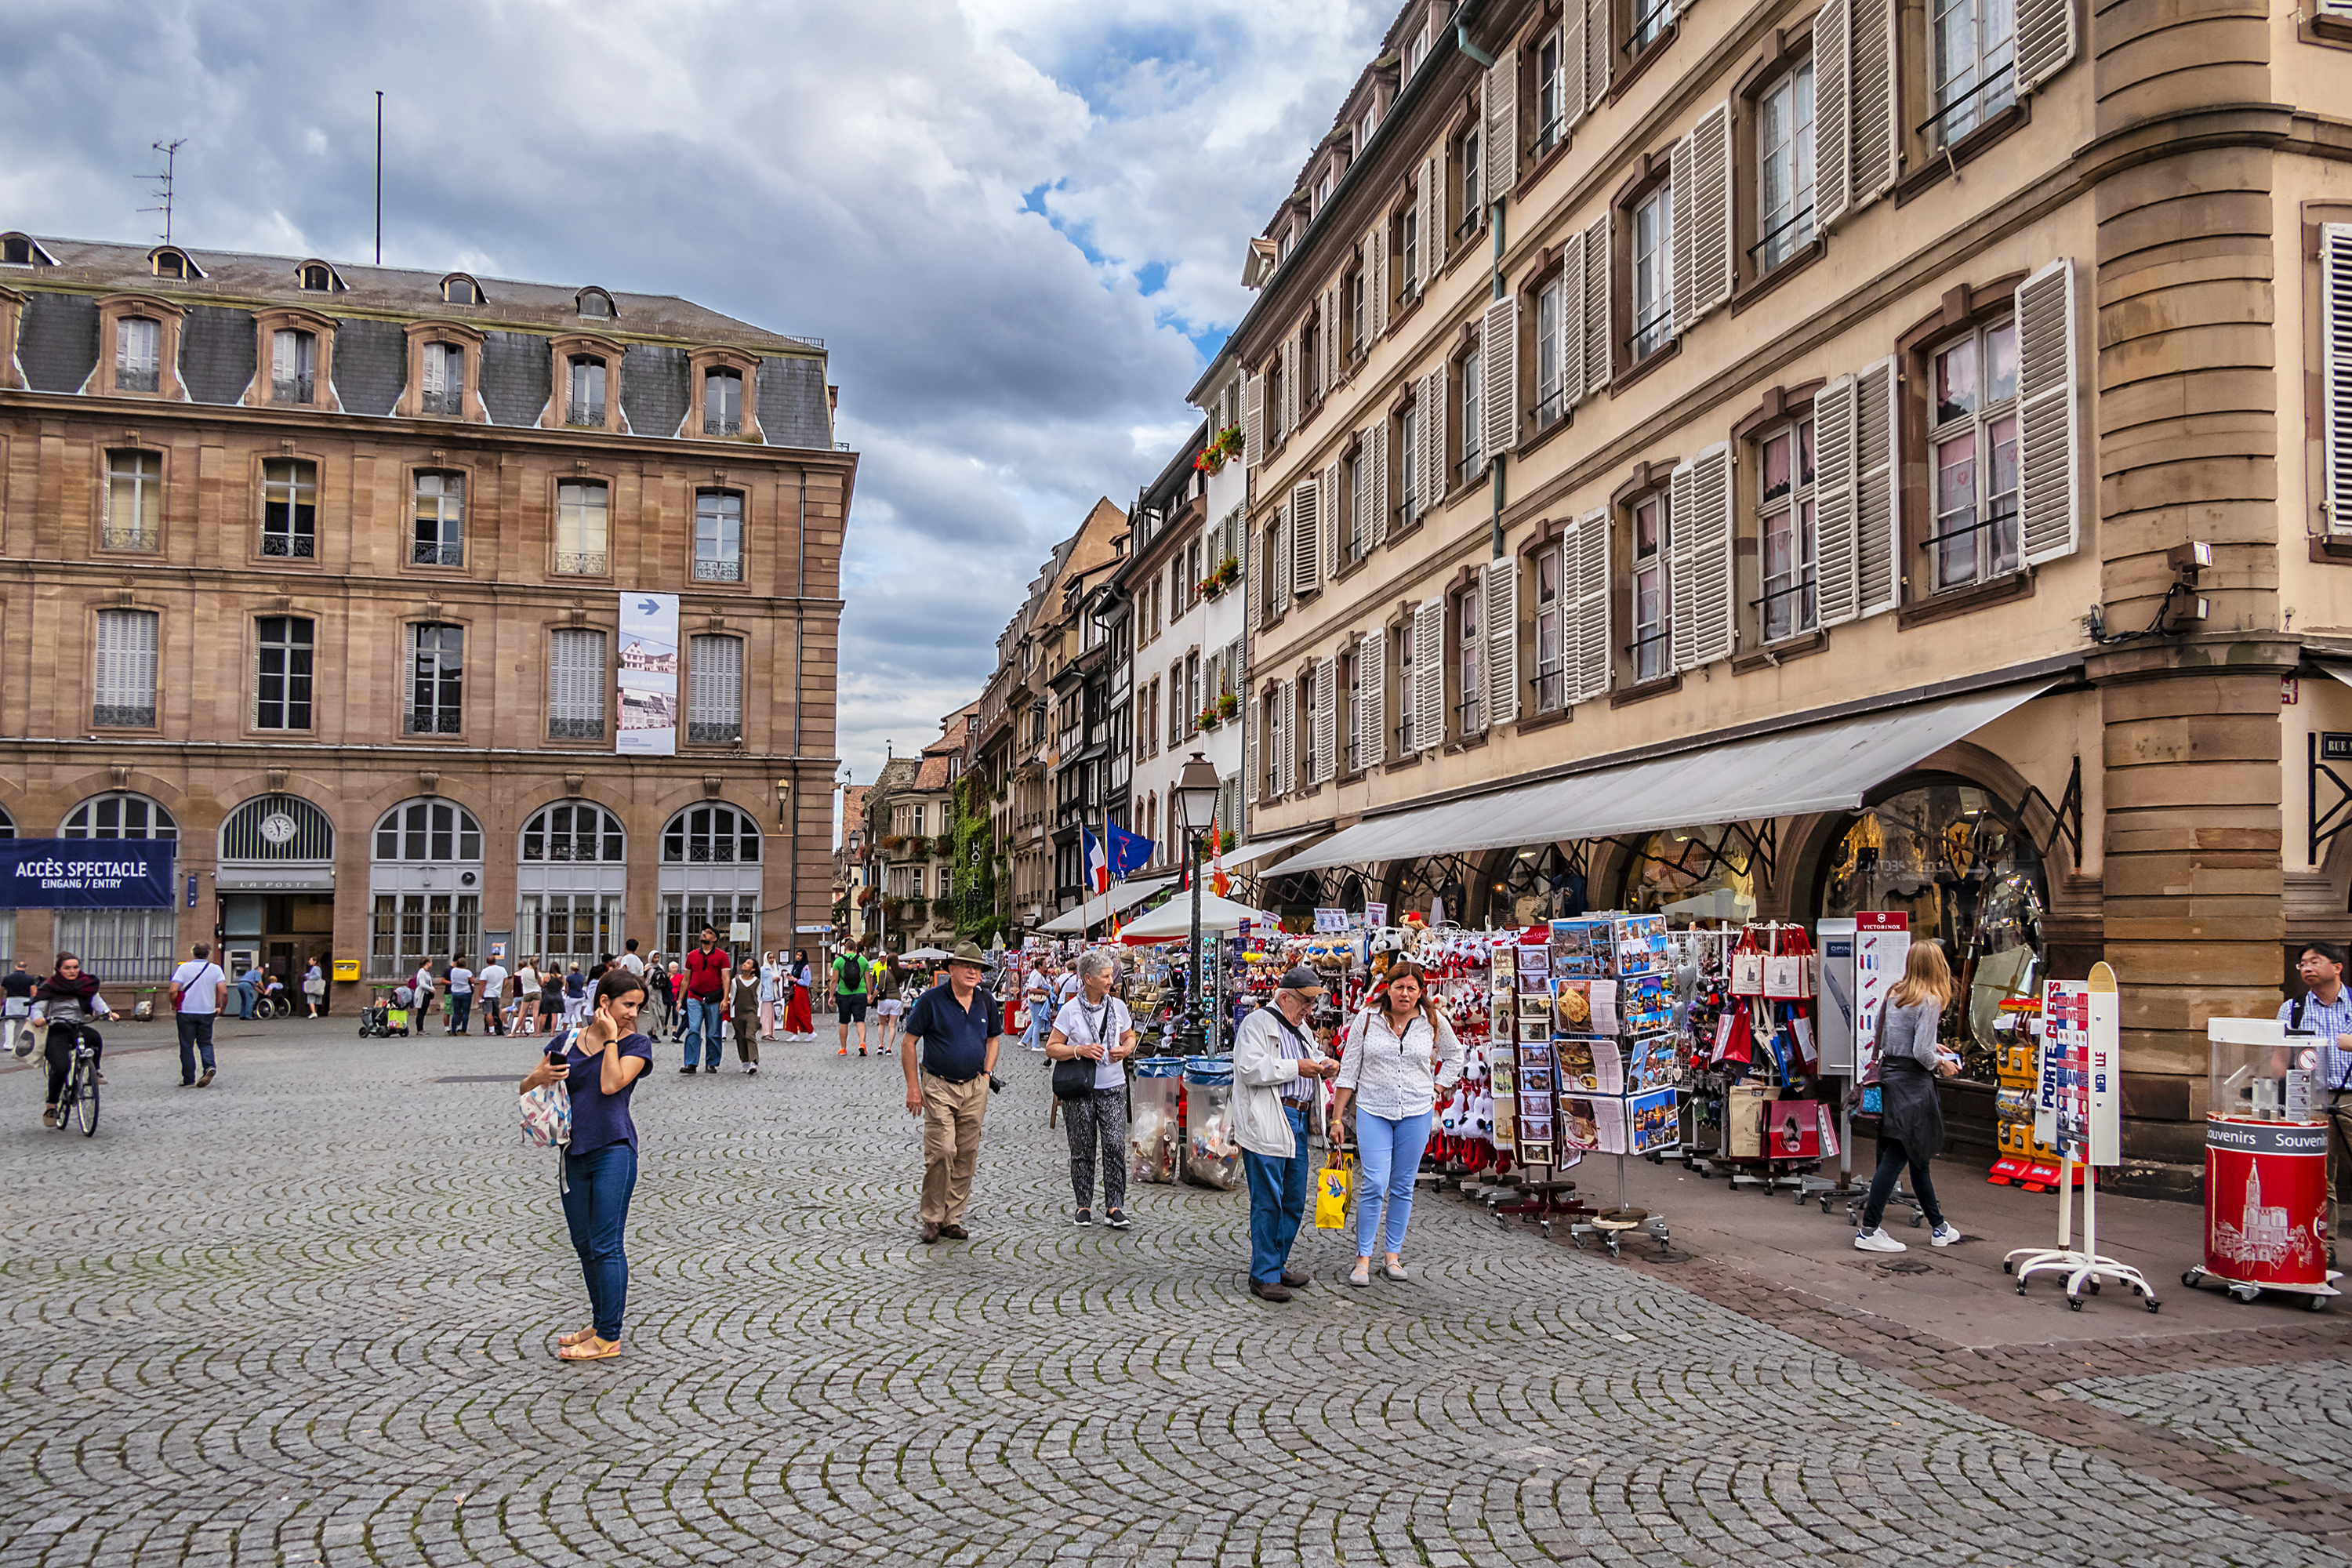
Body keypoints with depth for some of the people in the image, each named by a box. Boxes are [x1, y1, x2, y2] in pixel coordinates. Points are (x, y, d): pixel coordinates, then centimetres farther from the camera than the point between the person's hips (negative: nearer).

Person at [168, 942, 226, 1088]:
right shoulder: (215, 969, -1)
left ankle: (189, 1080, 8)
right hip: (207, 1012, 2)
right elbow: (223, 990, -8)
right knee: (205, 1042, 16)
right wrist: (219, 1007, 7)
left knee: (187, 1045, 6)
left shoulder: (183, 968, -5)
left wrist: (174, 1005, 6)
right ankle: (209, 1066, -11)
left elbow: (173, 990, -12)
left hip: (186, 1012, -2)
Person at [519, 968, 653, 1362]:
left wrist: (610, 1038, -8)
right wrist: (540, 1077, -11)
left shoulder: (636, 1044, 0)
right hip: (574, 1153, 5)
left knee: (607, 1245, -6)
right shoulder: (568, 1041, 10)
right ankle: (599, 1324, 28)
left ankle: (609, 1337, -1)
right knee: (584, 1244, 14)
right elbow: (526, 1088, 12)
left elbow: (610, 1084, -16)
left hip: (614, 1151, -5)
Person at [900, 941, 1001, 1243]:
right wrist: (913, 1087, -7)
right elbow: (909, 1043, -4)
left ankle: (952, 1219, 16)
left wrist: (987, 1074, 9)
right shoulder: (932, 999, -8)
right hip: (939, 1086, -4)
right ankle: (932, 1218, 3)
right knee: (941, 1152, -12)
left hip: (974, 1088, 5)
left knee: (967, 1155, 6)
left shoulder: (986, 1001, 6)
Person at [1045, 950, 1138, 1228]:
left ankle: (1114, 1205, 1)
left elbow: (1129, 1037, 20)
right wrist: (1080, 1051, -17)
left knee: (1115, 1145, -7)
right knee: (1082, 1149, 4)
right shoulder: (1070, 1010, -4)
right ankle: (1084, 1205, 17)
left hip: (1113, 1087, 2)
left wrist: (1125, 1050, -2)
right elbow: (1051, 1049, -3)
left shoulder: (1118, 1006, 6)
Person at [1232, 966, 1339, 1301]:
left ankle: (1277, 1264, 26)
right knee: (1268, 1202, -5)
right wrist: (1296, 1068, -17)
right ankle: (1263, 1276, 2)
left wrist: (1325, 1064, 12)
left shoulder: (1300, 1029, 21)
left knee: (1294, 1201, 13)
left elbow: (1314, 1055, 36)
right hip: (1266, 1126, -9)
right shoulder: (1258, 1024, -7)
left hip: (1297, 1124, 9)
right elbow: (1250, 1069, -18)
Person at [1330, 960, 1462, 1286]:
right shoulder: (1367, 1019, -3)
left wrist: (1437, 1089, 8)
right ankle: (1363, 1258, 1)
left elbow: (1453, 1056, 20)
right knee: (1373, 1185, -9)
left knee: (1403, 1186, 8)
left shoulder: (1433, 1021, 0)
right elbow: (1349, 1070, 1)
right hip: (1373, 1111, -2)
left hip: (1417, 1113, 2)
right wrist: (1337, 1117, -2)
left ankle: (1393, 1256, 18)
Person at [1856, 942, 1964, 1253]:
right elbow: (1922, 1053, -20)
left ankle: (1939, 1227, 30)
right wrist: (1941, 1064, 0)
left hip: (1889, 1075, 8)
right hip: (1912, 1084, -8)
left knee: (1917, 1154, 17)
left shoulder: (1894, 994, 8)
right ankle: (1869, 1230, -2)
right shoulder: (1930, 1001, -14)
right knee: (1896, 1156, -4)